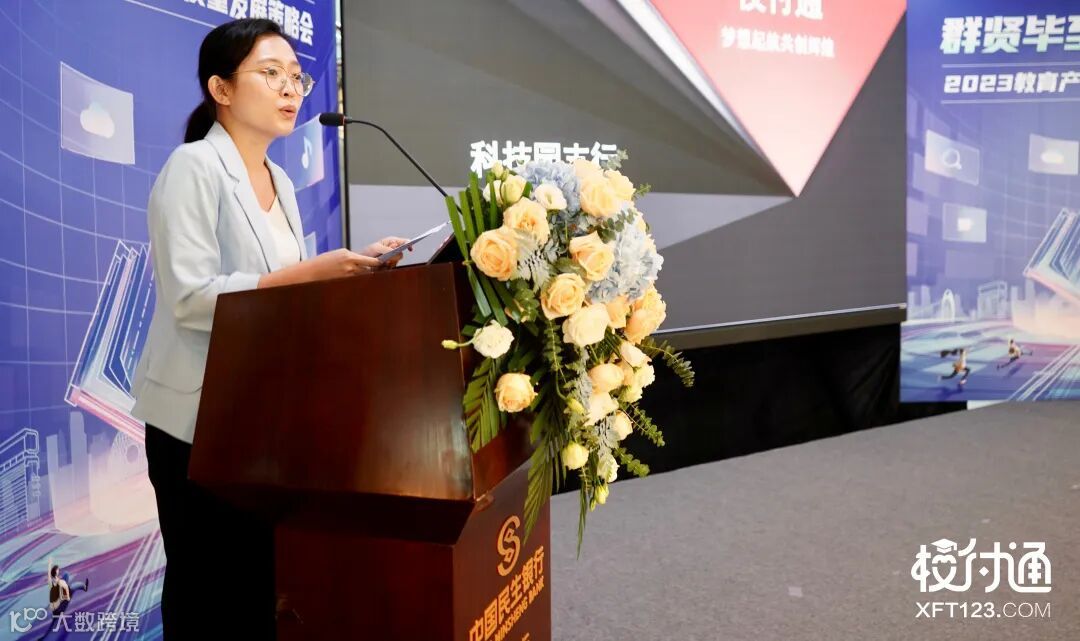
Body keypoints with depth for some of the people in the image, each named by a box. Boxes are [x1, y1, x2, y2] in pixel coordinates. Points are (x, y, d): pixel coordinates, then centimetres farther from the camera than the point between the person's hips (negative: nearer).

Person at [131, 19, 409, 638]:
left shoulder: (280, 181, 12)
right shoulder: (193, 166, -11)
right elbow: (190, 299, -21)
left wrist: (352, 266, -1)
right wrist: (308, 272, -26)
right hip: (199, 415, -7)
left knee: (261, 581, 12)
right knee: (207, 589, 4)